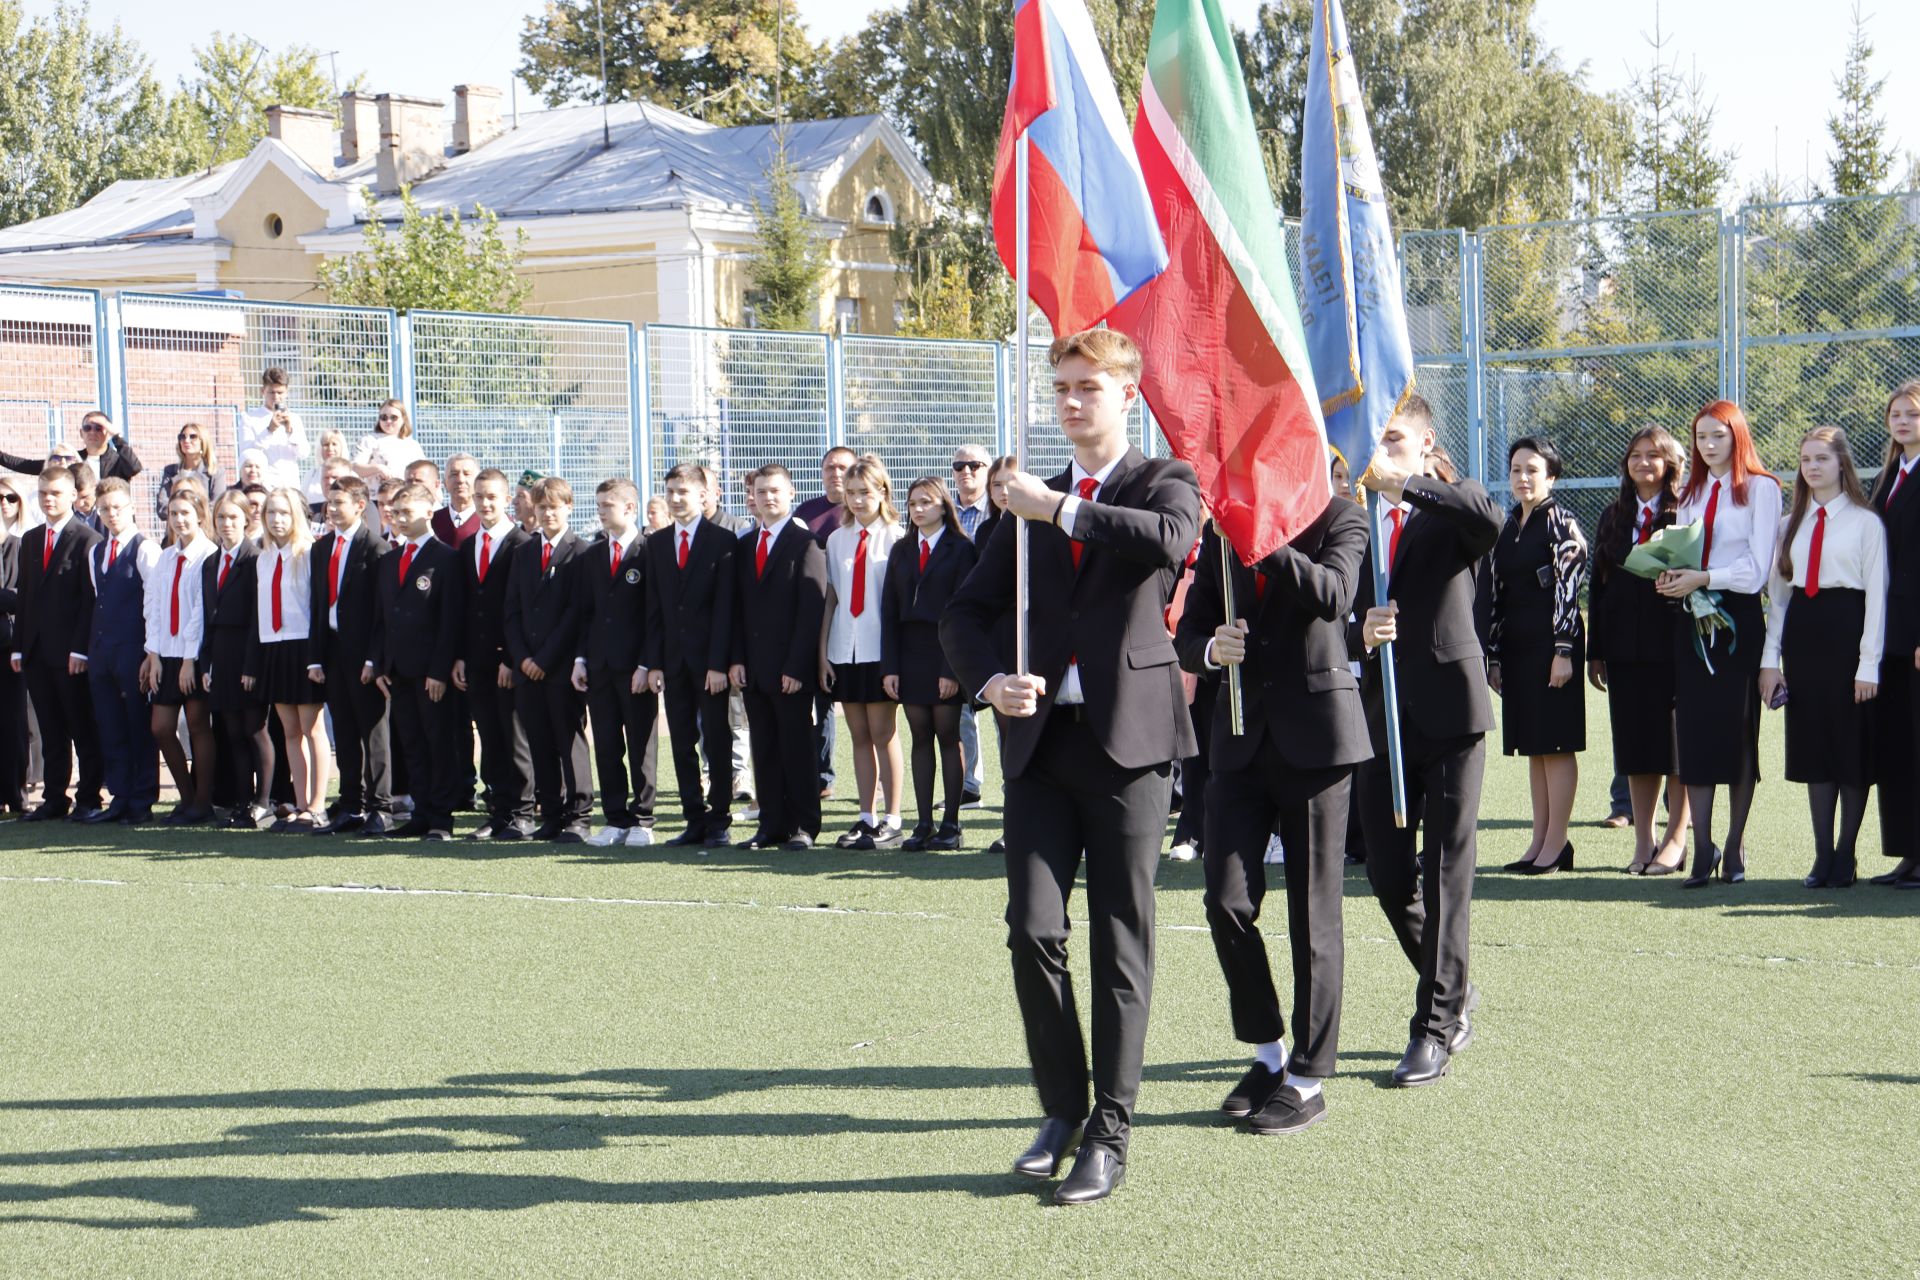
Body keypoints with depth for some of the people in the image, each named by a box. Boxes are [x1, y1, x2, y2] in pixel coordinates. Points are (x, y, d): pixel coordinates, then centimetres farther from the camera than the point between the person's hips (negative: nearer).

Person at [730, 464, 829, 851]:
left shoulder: (806, 543, -5)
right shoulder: (745, 547, 15)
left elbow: (812, 610, -10)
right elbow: (737, 609, 15)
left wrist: (796, 667, -15)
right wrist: (736, 659, 3)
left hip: (791, 671, -6)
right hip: (753, 670, 6)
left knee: (797, 749, -1)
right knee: (764, 750, 7)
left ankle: (803, 826, 5)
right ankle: (772, 825, 12)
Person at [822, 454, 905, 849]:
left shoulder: (893, 536, -4)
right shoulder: (837, 540, 10)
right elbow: (830, 598, 10)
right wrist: (823, 651, 5)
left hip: (880, 649, -5)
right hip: (845, 649, 5)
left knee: (882, 732, -2)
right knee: (859, 735, 8)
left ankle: (891, 821, 3)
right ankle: (867, 818, 14)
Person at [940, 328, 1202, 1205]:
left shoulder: (1163, 481, 4)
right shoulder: (1034, 504, 17)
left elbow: (1171, 540, -21)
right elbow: (966, 613, 15)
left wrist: (1061, 510, -17)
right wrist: (989, 681, -5)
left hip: (1129, 737, -4)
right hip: (1040, 739, 4)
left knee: (1121, 942, 0)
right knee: (1032, 929, -3)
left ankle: (1109, 1134, 6)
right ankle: (1062, 1108, 14)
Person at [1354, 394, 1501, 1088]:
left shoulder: (1450, 513, 0)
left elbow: (1490, 518, -25)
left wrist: (1401, 482, -28)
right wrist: (1361, 633, -16)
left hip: (1449, 710, -4)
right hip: (1381, 713, 4)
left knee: (1445, 870, -4)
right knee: (1387, 874, 6)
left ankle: (1435, 1026, 2)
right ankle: (1454, 994, 28)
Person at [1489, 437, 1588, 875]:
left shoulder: (1562, 524, -5)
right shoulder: (1507, 527, 15)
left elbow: (1568, 589, -11)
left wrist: (1563, 651, -17)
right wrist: (1494, 655, 13)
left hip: (1550, 642, -7)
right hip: (1516, 646, 7)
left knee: (1556, 743, -4)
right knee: (1533, 745, 9)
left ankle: (1557, 842, -1)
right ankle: (1540, 842, 13)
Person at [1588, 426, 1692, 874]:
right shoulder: (1613, 516, 13)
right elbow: (1598, 585, 12)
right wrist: (1594, 652, 8)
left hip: (1673, 643, -5)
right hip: (1625, 648, 5)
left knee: (1676, 744, 0)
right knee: (1634, 744, 7)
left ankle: (1676, 838, 8)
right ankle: (1643, 842, 14)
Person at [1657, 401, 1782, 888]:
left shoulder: (1761, 489, -1)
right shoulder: (1690, 492, 18)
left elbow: (1757, 568, -9)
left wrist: (1703, 578, -18)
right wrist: (1670, 577, -2)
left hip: (1738, 616, -5)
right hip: (1690, 619, 5)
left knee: (1737, 731, -1)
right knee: (1693, 729, -3)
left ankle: (1735, 847, 7)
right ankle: (1702, 849, -3)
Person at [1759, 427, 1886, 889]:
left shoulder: (1866, 522, -2)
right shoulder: (1791, 524, 13)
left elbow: (1877, 594, -6)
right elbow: (1777, 593, 12)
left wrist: (1869, 663, -12)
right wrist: (1770, 659, 5)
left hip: (1846, 632, -5)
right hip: (1801, 633, 5)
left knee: (1850, 746, 1)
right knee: (1813, 745, 6)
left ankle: (1845, 857, 9)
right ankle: (1822, 856, 11)